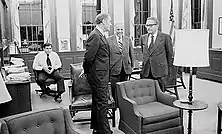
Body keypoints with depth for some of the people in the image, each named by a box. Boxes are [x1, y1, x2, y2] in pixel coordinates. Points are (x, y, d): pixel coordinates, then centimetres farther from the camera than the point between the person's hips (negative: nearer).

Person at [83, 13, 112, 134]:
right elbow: (88, 57, -20)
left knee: (97, 103, 18)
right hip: (98, 76, -10)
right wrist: (87, 71, -4)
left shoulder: (100, 35, 14)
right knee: (102, 104, -2)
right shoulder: (95, 36, -18)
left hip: (101, 76, 10)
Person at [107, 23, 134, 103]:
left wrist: (132, 65, 14)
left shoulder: (128, 39, 9)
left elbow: (131, 53, 15)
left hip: (126, 69, 3)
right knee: (115, 89, 2)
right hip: (114, 68, -3)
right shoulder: (109, 40, -3)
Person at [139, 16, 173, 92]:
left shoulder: (165, 37, -2)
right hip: (146, 72, 4)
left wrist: (168, 68, 10)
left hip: (159, 70, -3)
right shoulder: (143, 38, 11)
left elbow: (169, 53, 5)